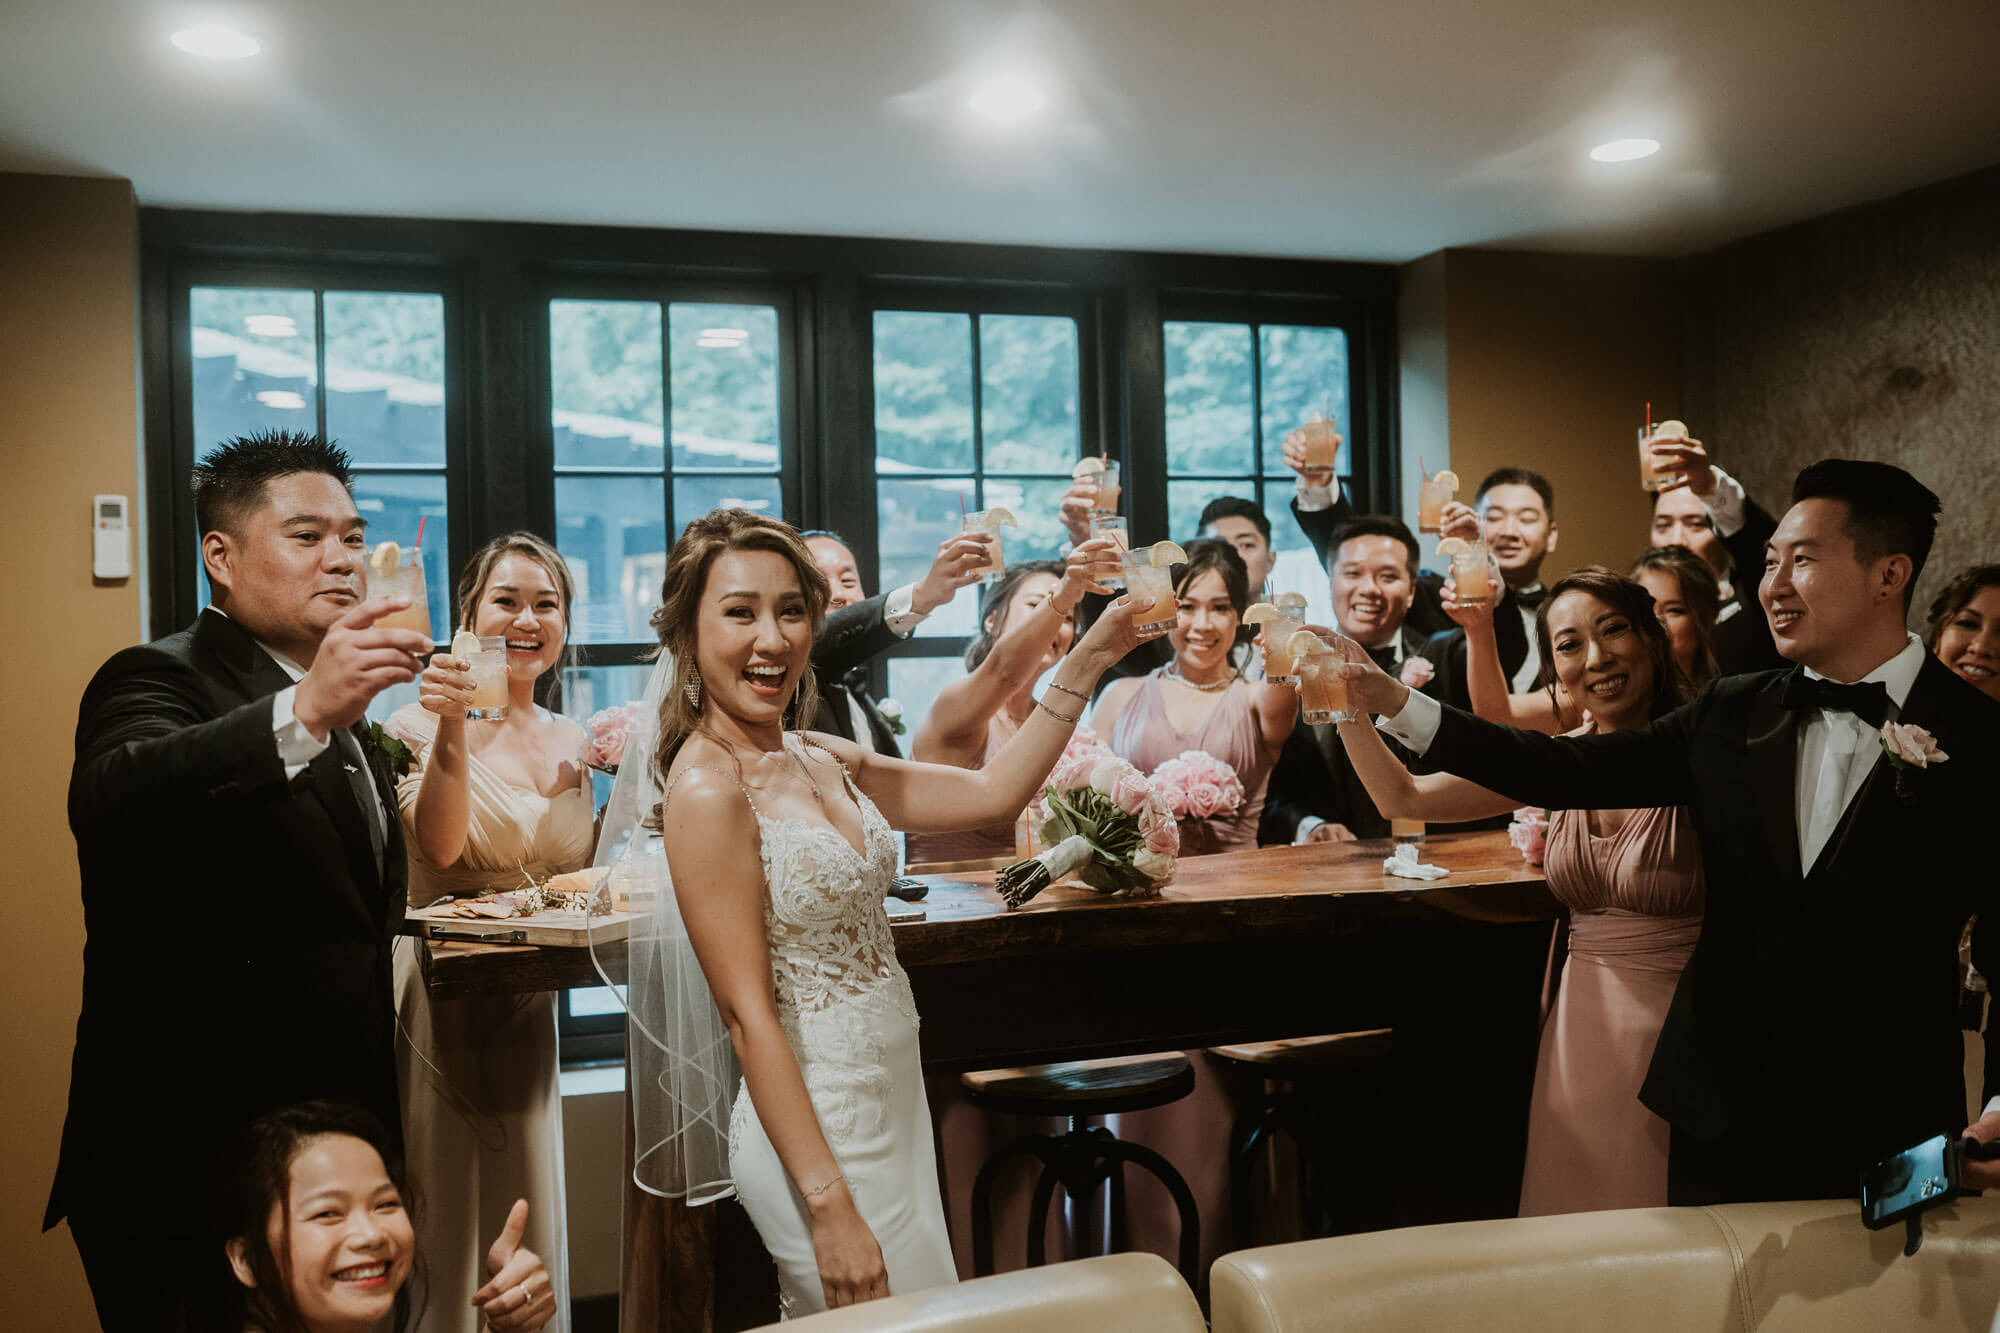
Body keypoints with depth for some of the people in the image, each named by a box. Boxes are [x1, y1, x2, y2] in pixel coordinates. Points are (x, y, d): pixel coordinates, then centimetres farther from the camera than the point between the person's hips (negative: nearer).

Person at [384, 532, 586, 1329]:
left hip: (528, 1006, 6)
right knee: (447, 1232, 0)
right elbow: (440, 845, -23)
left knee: (531, 1243, 13)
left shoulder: (572, 743, 9)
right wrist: (453, 723, -33)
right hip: (441, 996, -5)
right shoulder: (421, 724, -7)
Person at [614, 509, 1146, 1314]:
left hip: (891, 1104, 8)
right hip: (815, 1129, -8)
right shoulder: (708, 788, -17)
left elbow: (994, 793, 10)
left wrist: (1083, 666, 4)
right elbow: (749, 1016, -19)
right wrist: (831, 1203, -19)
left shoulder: (824, 761, 6)